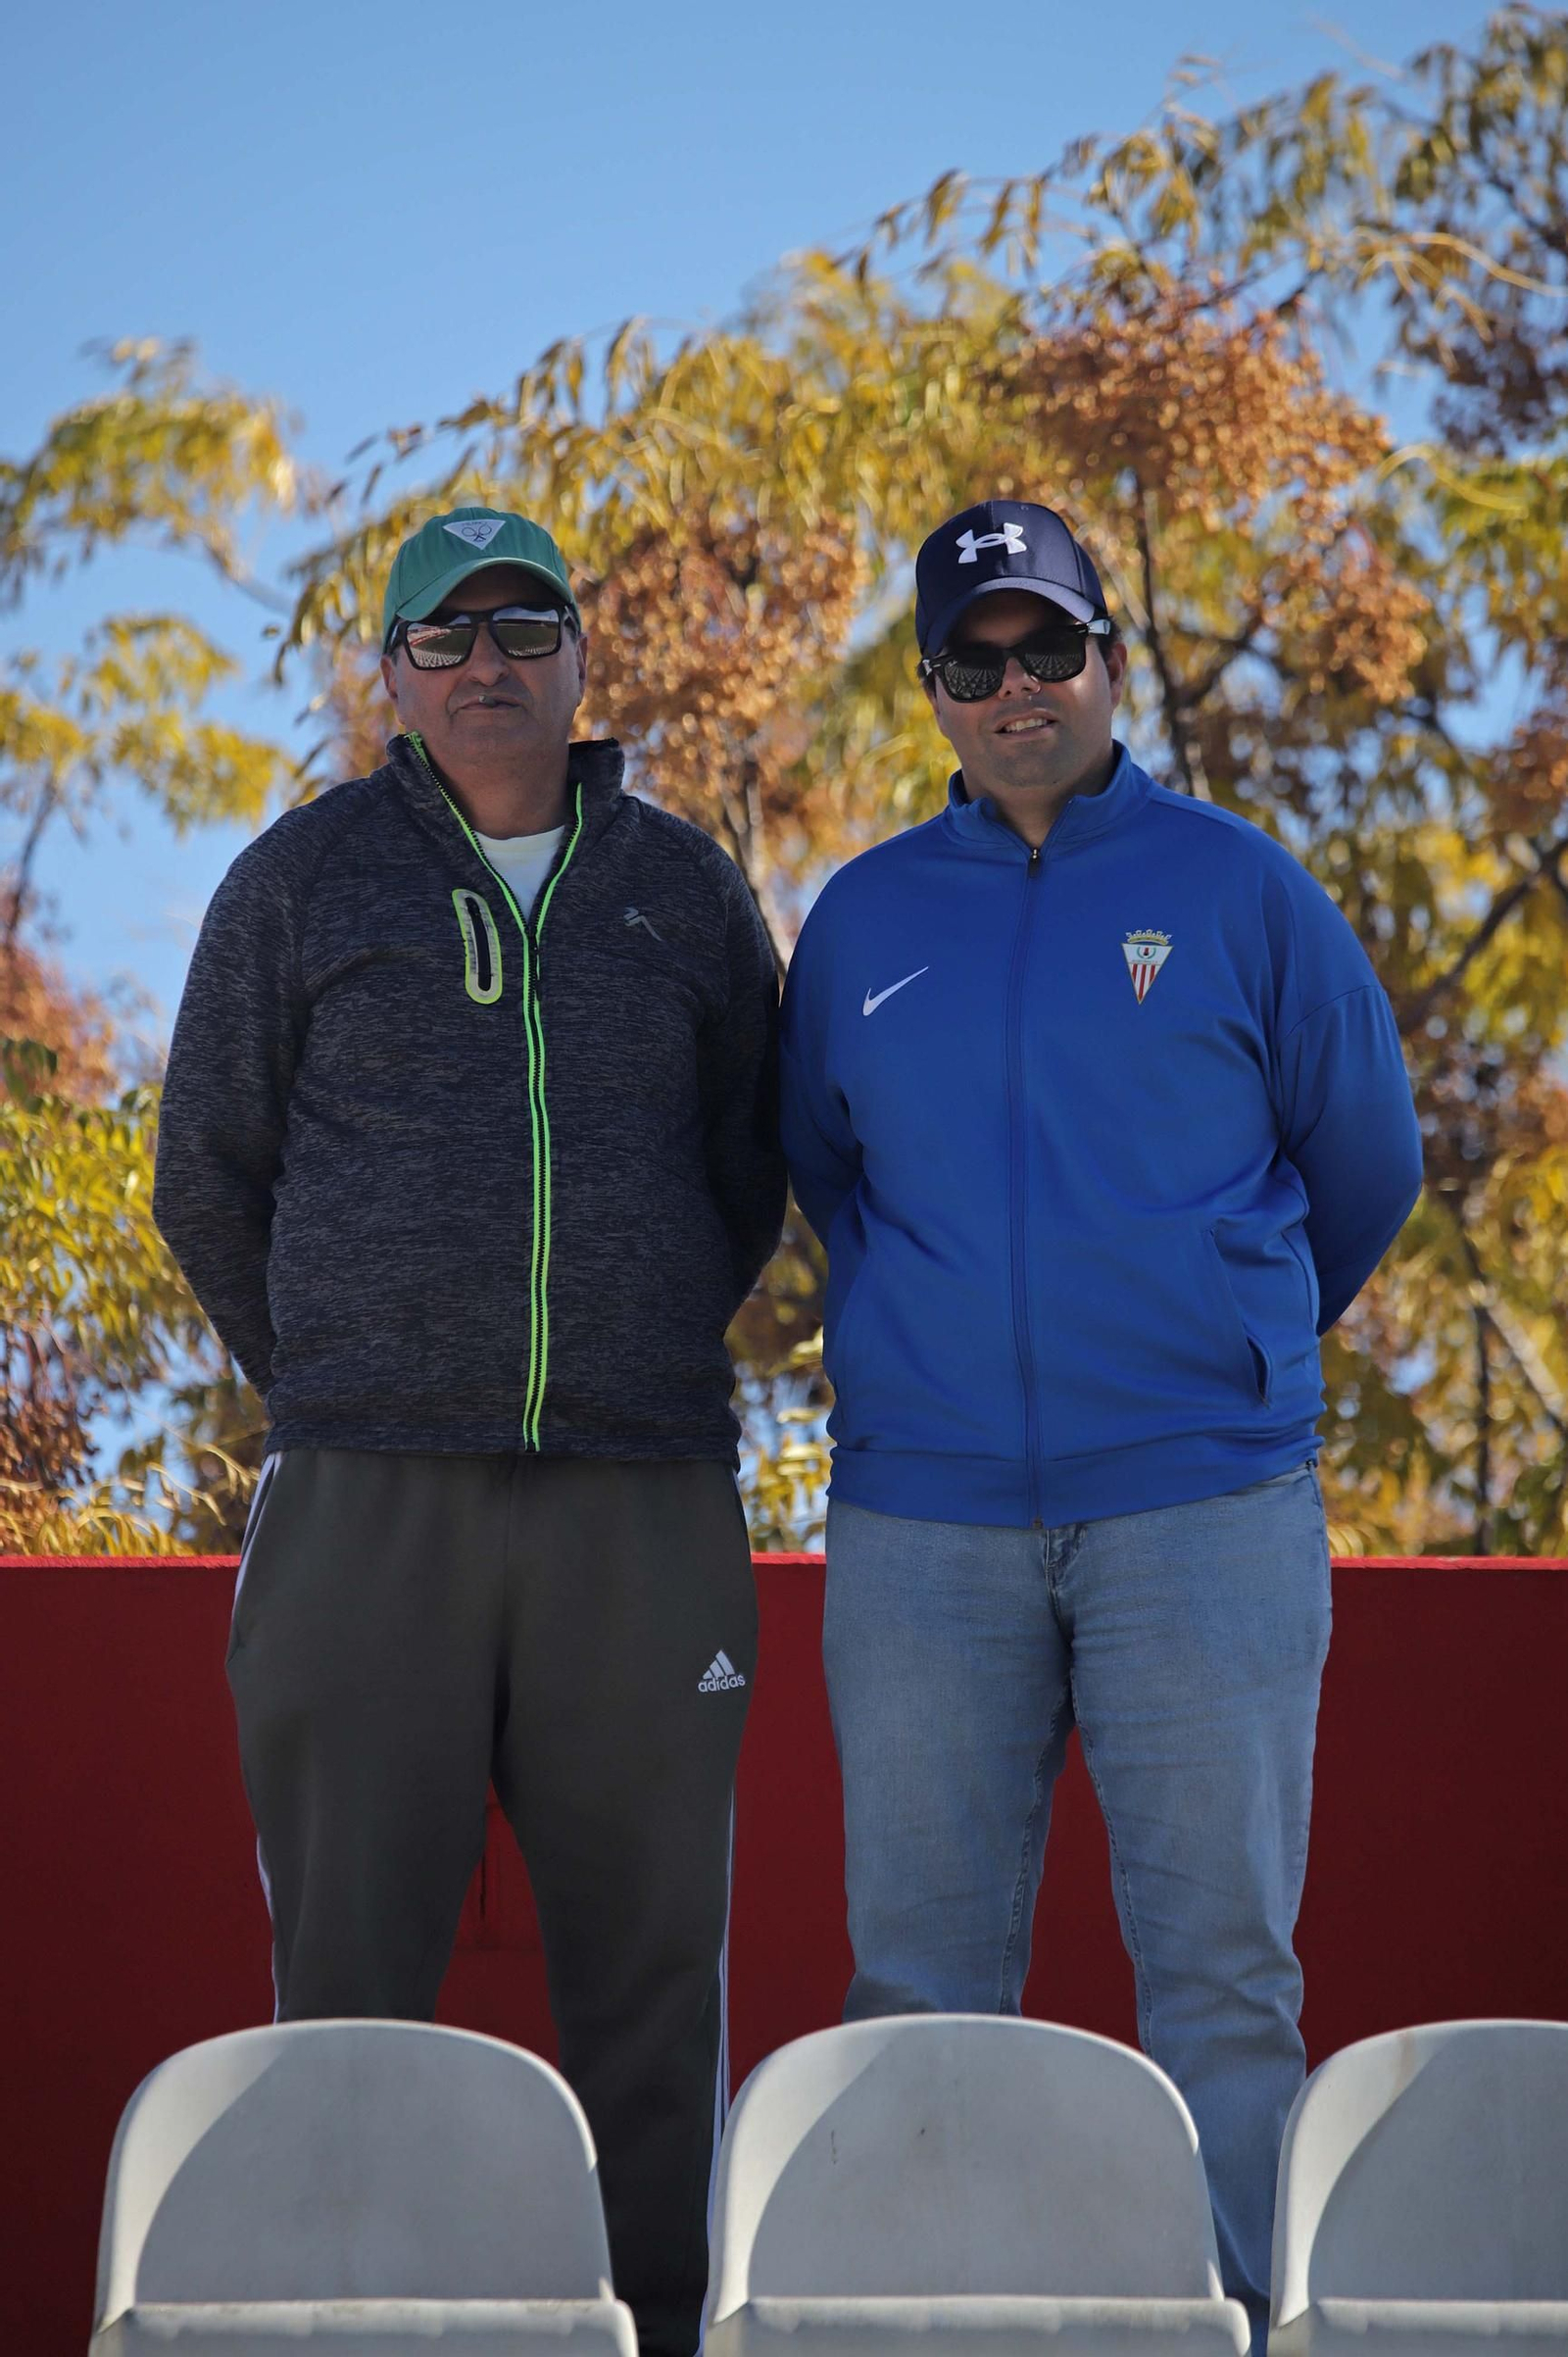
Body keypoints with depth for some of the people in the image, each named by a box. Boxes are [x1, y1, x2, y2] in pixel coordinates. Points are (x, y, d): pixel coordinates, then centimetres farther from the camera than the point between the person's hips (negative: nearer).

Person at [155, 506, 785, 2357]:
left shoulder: (685, 891, 12)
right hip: (368, 1511, -1)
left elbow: (749, 1169, 21)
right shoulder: (304, 881, 6)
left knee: (649, 1964, 2)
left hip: (640, 1510, 2)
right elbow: (209, 1181, 11)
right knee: (348, 1970, -3)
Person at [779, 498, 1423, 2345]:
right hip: (920, 1509, 2)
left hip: (1201, 1501, -2)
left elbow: (1362, 1161, 13)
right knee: (921, 1966, 4)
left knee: (1220, 1952, -3)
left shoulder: (1235, 891, 3)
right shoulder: (865, 920, 9)